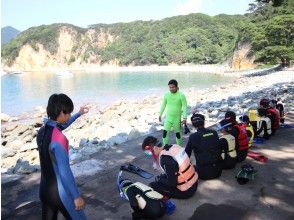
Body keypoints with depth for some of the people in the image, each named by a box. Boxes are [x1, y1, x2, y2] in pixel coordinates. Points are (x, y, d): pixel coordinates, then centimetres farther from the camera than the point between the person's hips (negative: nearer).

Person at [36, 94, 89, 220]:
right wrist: (76, 196, -18)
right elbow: (64, 171, -25)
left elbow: (61, 126, 23)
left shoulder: (42, 132, 1)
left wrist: (78, 114, 31)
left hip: (44, 190, 8)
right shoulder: (58, 138, -25)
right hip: (60, 192, -8)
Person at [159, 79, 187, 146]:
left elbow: (185, 107, -12)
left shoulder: (181, 95, -15)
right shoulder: (166, 95, -5)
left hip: (177, 118, -2)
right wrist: (160, 114, 13)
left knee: (177, 133, 11)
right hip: (168, 117, 2)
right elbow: (163, 105, 8)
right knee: (165, 132, -5)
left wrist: (184, 118, -15)